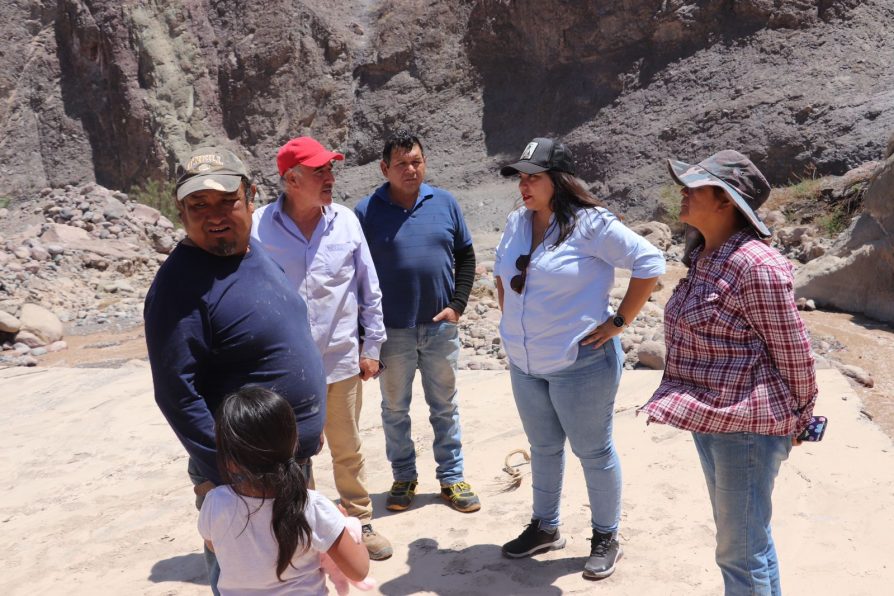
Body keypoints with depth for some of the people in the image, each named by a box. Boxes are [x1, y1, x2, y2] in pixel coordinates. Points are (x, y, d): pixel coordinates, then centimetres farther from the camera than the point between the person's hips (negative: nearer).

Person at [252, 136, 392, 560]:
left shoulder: (345, 220, -2)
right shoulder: (260, 227, -9)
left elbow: (369, 289, 4)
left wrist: (371, 346, 5)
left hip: (341, 360, 1)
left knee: (348, 451, 16)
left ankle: (360, 522, 34)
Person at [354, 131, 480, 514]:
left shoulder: (445, 203, 2)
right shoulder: (368, 211, -5)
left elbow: (466, 256, 8)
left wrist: (457, 305, -2)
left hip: (441, 327, 2)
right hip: (392, 331, -1)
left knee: (445, 407, 13)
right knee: (395, 410, 11)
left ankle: (452, 478, 26)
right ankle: (404, 478, 29)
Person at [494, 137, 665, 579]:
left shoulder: (590, 224, -17)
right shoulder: (516, 223, 4)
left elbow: (650, 262, -16)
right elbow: (501, 269, 22)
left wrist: (619, 321, -15)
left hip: (580, 362, -7)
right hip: (525, 363, 7)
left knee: (593, 452, 8)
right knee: (543, 448, 20)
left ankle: (605, 538, 27)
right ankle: (545, 527, 38)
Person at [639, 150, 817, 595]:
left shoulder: (756, 266, -21)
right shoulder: (706, 256, 7)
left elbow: (794, 352, -13)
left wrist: (800, 417, -2)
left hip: (746, 423, -9)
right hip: (708, 417, 9)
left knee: (742, 550, 3)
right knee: (738, 535, 23)